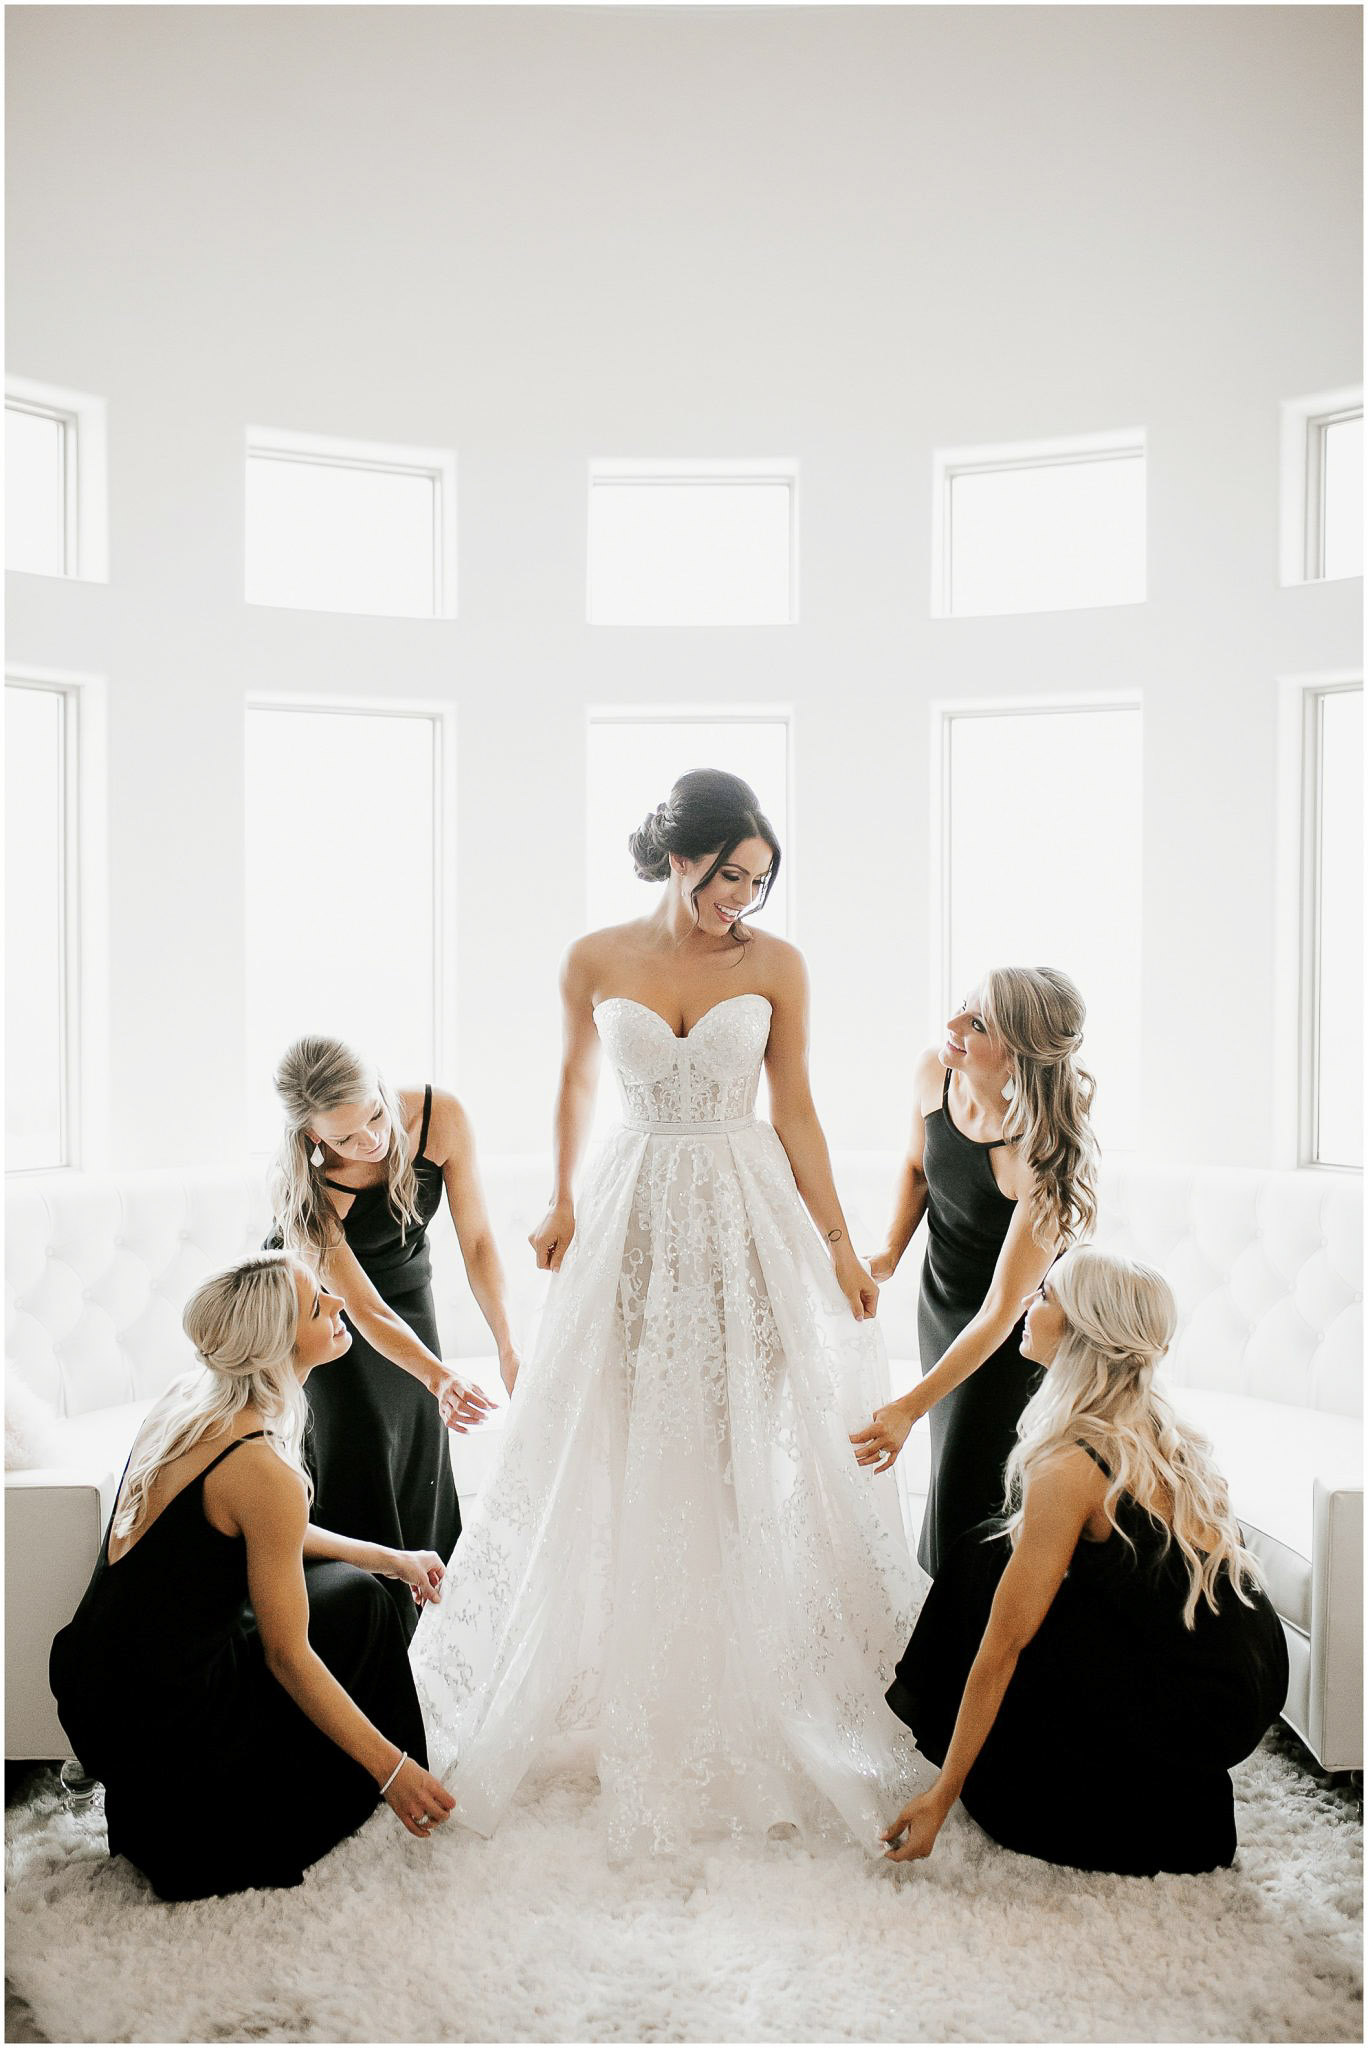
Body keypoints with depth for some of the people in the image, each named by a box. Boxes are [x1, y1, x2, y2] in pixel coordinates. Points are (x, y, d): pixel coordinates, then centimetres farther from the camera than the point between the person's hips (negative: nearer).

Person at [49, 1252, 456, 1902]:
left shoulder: (188, 1395, 1)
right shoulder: (261, 1470, -25)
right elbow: (287, 1656, -16)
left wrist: (389, 1557, 20)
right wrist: (393, 1768, -8)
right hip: (160, 1725, -8)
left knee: (333, 1576, 19)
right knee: (354, 1600, 9)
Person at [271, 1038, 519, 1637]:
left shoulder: (440, 1116, -30)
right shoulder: (302, 1184, -35)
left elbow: (476, 1239, -19)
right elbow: (365, 1311, -32)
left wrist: (507, 1347, -25)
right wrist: (440, 1378, -47)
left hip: (407, 1285, 3)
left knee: (420, 1449, 5)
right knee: (355, 1453, -12)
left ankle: (421, 1621, 24)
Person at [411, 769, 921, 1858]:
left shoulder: (776, 964, -4)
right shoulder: (596, 962, -3)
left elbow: (795, 1110, -1)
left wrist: (837, 1242, -4)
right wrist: (563, 1200, 16)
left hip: (749, 1217, 0)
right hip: (634, 1221, 1)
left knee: (750, 1453, 5)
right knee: (622, 1455, 7)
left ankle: (747, 1685, 23)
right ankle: (632, 1682, 26)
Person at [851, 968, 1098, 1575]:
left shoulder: (1041, 1157, -34)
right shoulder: (934, 1074, -17)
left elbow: (1001, 1311, -32)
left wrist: (910, 1407, -35)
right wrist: (891, 1253, -3)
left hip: (1014, 1337, -6)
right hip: (941, 1302, 6)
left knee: (968, 1495, -6)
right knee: (952, 1461, 18)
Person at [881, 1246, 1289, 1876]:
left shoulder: (1071, 1467, -22)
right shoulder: (1158, 1428, 4)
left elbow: (1002, 1643, -18)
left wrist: (940, 1797, -11)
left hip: (1199, 1714, -8)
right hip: (1250, 1677, 8)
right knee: (992, 1551, 10)